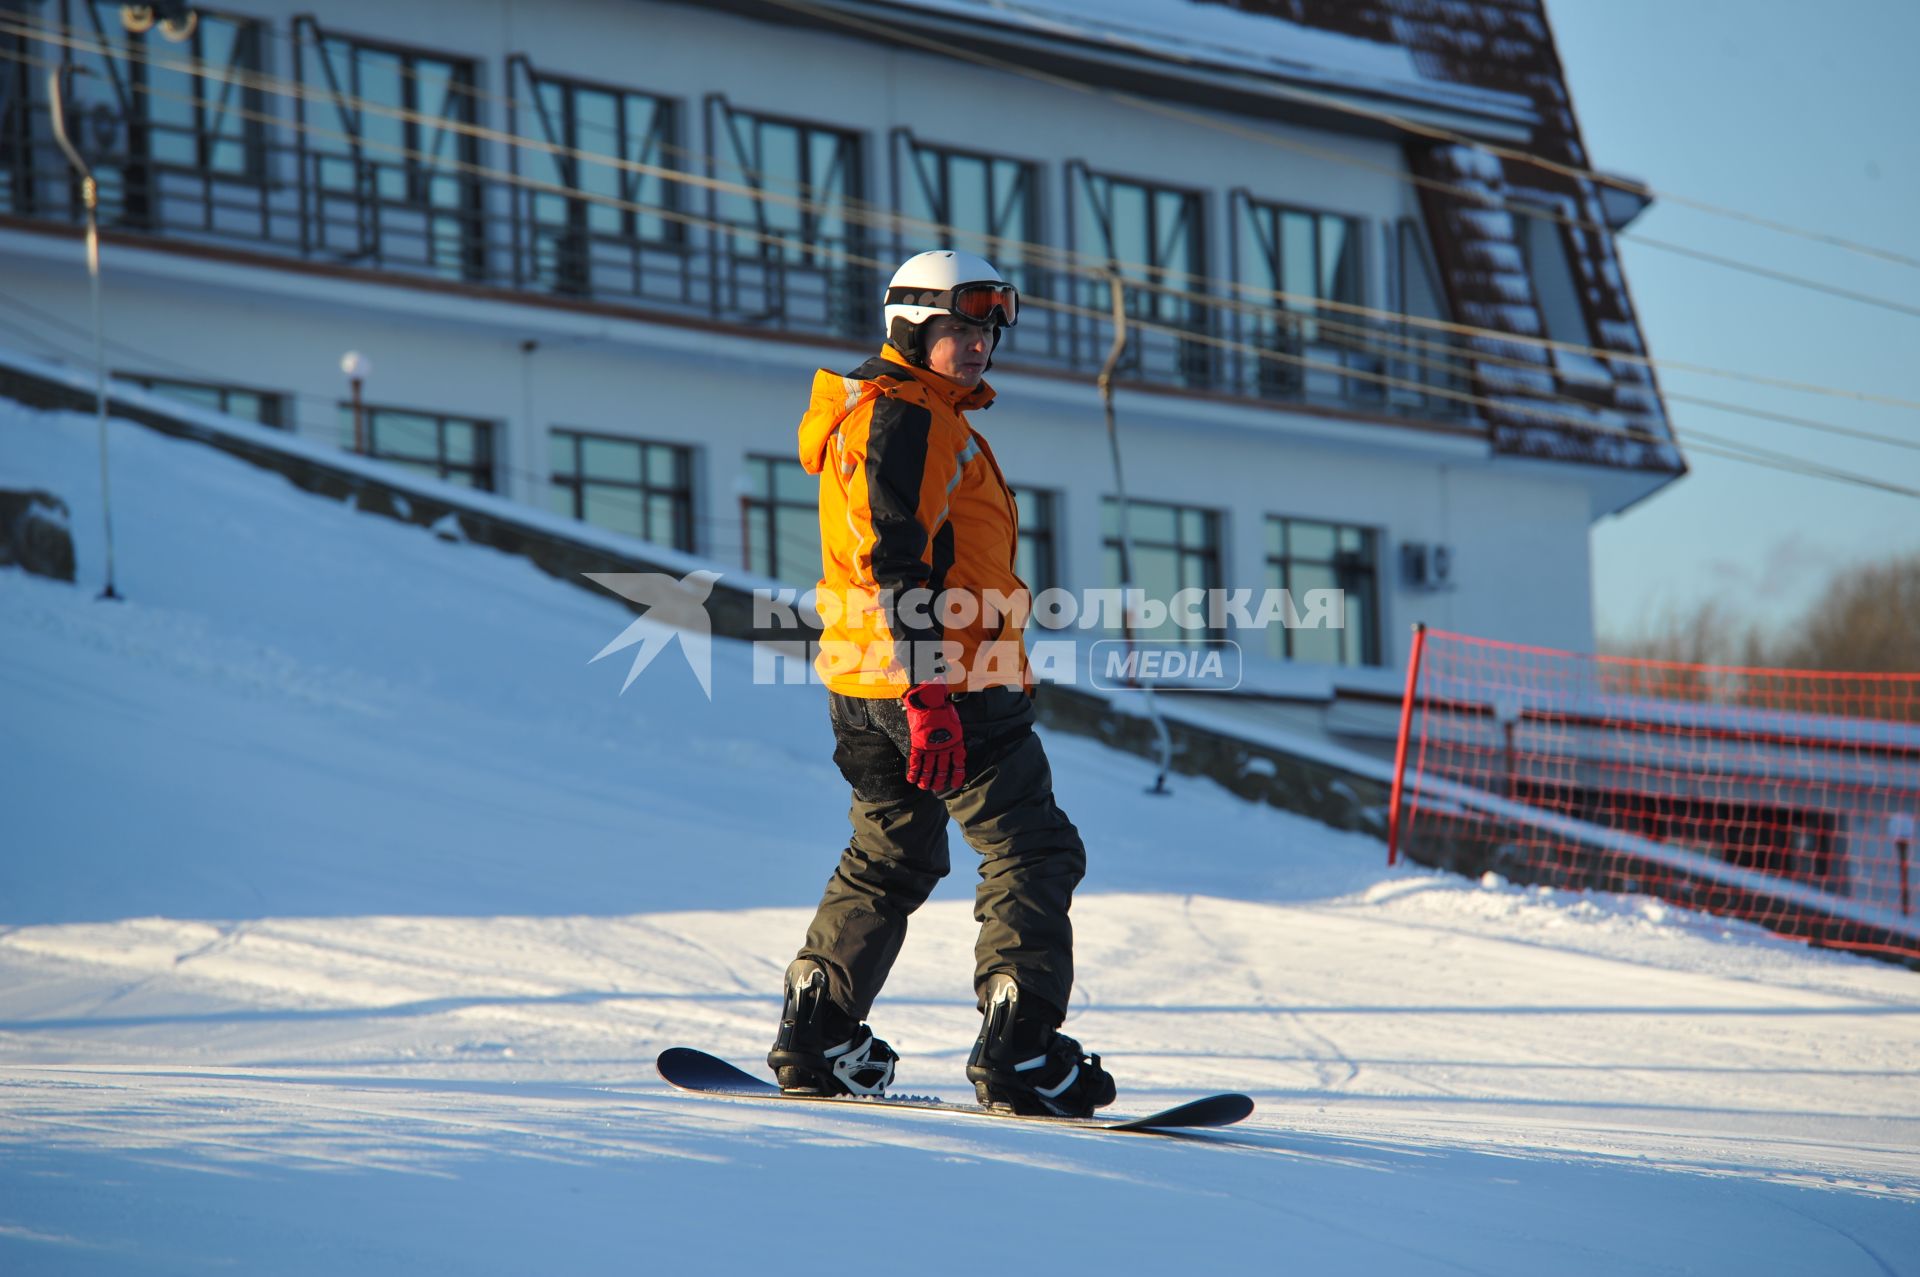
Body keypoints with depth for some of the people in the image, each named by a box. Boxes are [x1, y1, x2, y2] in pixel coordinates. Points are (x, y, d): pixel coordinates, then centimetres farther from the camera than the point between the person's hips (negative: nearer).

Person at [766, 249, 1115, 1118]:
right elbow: (898, 566, -22)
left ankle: (814, 1040, 19)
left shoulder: (924, 418, 21)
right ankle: (1020, 1054, -15)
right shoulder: (902, 418, -12)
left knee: (891, 859, 18)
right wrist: (928, 696, -28)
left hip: (868, 688, 11)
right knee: (1032, 851, -8)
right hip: (943, 680, -11)